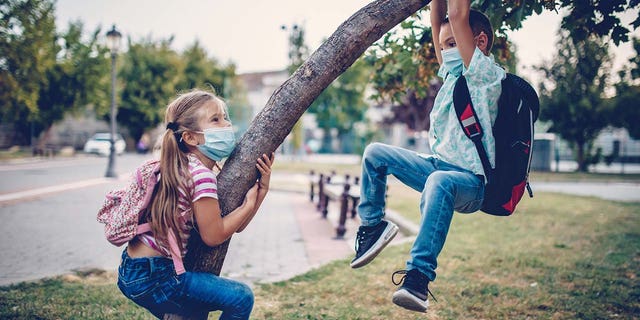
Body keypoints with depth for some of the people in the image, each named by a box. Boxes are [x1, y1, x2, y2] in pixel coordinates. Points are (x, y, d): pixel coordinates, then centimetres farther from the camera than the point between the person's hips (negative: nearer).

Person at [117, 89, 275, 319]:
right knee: (240, 298, -13)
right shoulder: (201, 174, -19)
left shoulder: (188, 168, 12)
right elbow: (214, 235, -17)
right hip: (150, 277, -11)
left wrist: (262, 189, 2)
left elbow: (236, 226, 11)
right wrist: (249, 203, -8)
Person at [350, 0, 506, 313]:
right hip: (437, 165, 9)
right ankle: (373, 226, 12)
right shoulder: (453, 73, 14)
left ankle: (418, 278, -45)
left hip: (470, 183, -8)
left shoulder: (487, 75, -9)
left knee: (440, 181, -42)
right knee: (375, 153, 5)